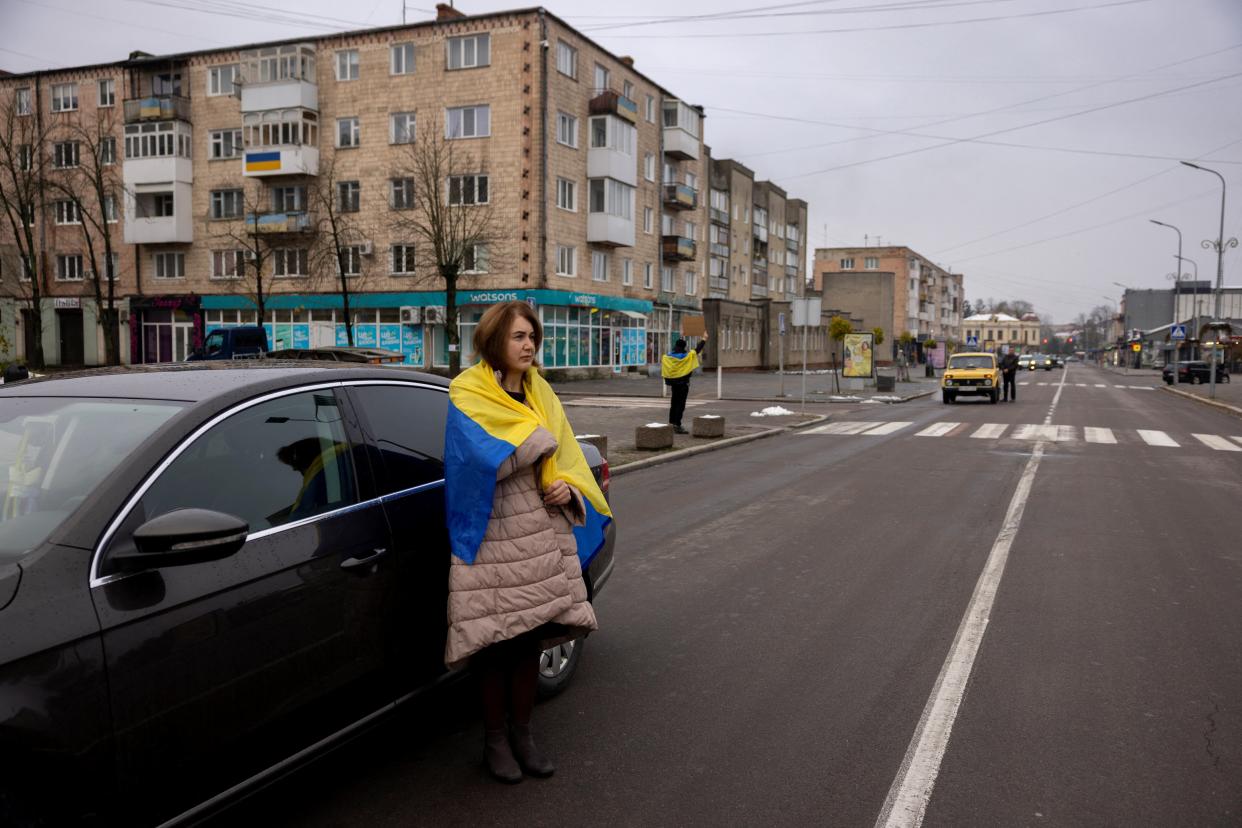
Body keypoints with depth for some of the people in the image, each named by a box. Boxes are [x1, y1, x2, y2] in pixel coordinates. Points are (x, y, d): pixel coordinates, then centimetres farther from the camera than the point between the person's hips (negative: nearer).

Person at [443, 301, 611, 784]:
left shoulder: (539, 392, 9)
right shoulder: (467, 396, -9)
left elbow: (566, 457, 13)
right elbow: (488, 460, -23)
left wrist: (569, 488, -8)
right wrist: (542, 434, -10)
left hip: (541, 531, 5)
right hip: (492, 536, -5)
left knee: (530, 637, 11)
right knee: (496, 643, 4)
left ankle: (521, 733, 27)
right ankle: (495, 739, 22)